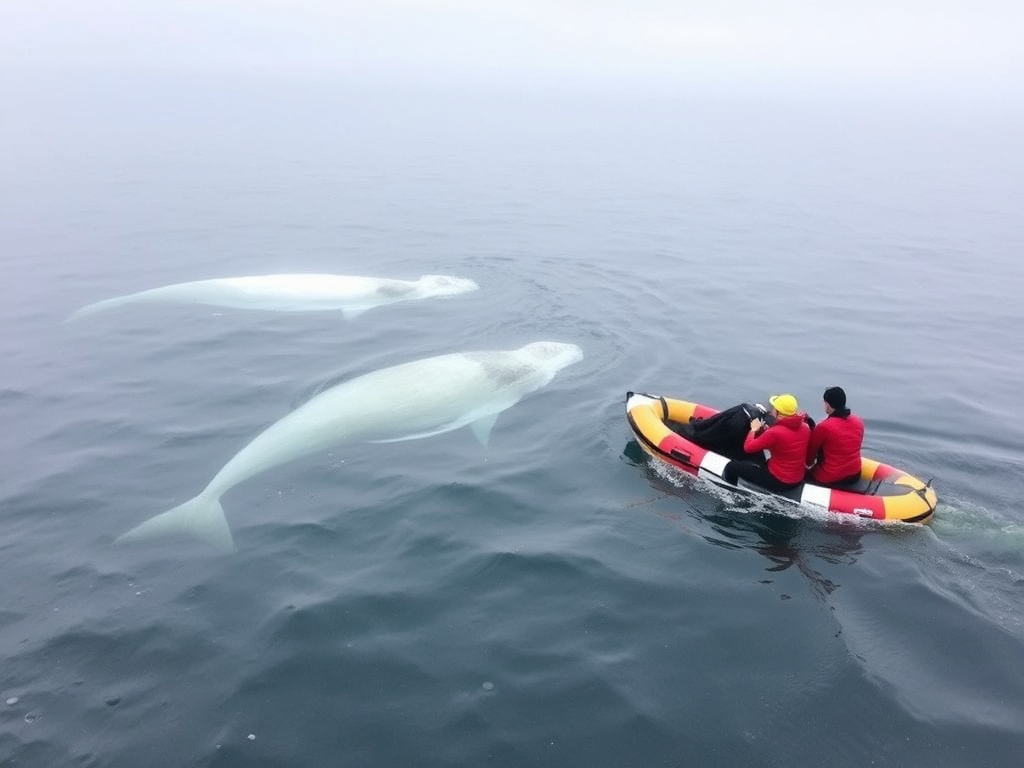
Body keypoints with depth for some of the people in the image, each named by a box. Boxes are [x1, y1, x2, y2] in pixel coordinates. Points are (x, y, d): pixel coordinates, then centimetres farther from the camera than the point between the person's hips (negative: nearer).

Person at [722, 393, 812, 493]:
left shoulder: (775, 433, -26)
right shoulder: (805, 427, -5)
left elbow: (748, 447, -14)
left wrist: (754, 429, 1)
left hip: (778, 481, -7)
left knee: (732, 466, 6)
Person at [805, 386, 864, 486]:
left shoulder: (824, 427, -22)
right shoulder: (858, 421, -4)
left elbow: (811, 449, -5)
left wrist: (809, 463, 15)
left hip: (830, 479, -6)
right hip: (855, 474, 6)